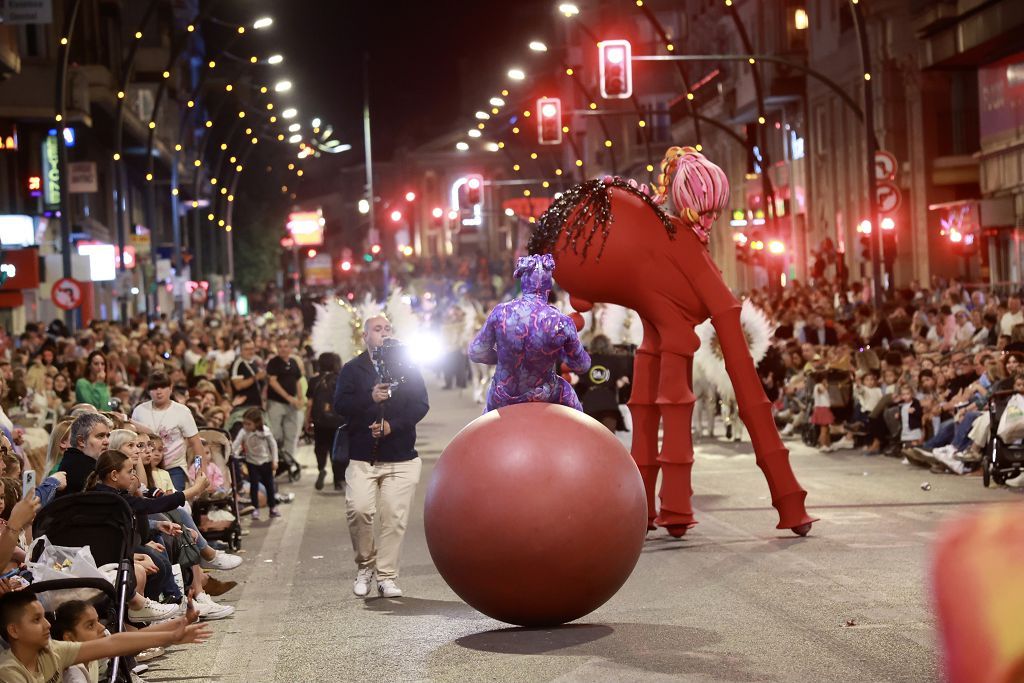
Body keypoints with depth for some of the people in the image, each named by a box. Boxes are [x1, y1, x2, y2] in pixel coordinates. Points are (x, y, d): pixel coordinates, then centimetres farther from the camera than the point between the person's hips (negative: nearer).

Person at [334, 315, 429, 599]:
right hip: (361, 457, -1)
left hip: (401, 458, 1)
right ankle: (365, 566, 6)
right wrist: (370, 397, -20)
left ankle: (386, 576, 5)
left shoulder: (407, 368, 11)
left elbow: (421, 404, 2)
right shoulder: (352, 369, 8)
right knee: (359, 509, -17)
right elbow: (340, 405, -5)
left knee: (394, 517, -6)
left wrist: (392, 425, -11)